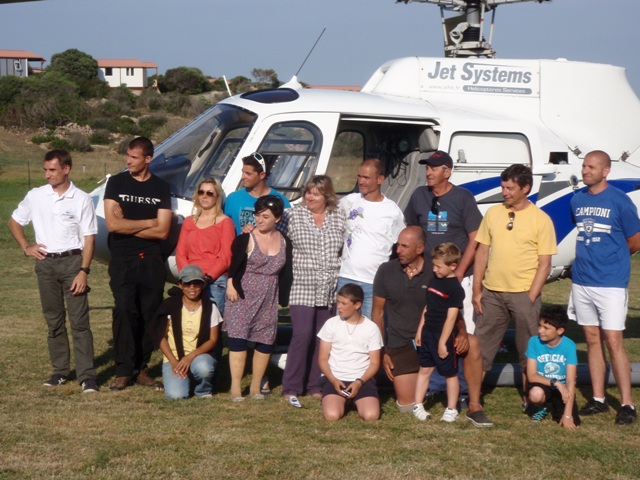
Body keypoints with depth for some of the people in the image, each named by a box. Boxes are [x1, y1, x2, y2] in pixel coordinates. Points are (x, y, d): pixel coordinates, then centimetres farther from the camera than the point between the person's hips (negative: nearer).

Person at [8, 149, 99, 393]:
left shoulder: (81, 199, -4)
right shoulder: (35, 196, 4)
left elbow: (89, 238, -5)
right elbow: (14, 222, 17)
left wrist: (84, 271, -12)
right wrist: (26, 247, 5)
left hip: (72, 261, -3)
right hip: (46, 264, 3)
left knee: (79, 320, -6)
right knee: (54, 320, 10)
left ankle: (86, 375, -5)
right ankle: (59, 371, 19)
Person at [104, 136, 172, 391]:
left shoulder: (161, 188, 6)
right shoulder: (116, 183, 4)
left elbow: (162, 232, -3)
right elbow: (112, 224, -8)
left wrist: (127, 226, -6)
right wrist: (148, 222, -5)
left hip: (151, 261, 2)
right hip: (122, 260, -2)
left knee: (150, 314, 1)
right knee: (124, 311, -12)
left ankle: (141, 368, 11)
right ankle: (123, 370, -7)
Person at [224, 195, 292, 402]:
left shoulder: (284, 242, 7)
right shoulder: (245, 239, -5)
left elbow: (286, 273, 13)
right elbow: (233, 264, -6)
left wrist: (283, 299, 11)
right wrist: (231, 285, -16)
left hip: (269, 299, 4)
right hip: (243, 296, -4)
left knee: (265, 342, 6)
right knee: (238, 339, -9)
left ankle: (255, 386, 18)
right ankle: (235, 388, -5)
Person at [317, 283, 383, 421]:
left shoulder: (371, 328, 1)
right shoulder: (331, 324, 2)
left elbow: (374, 363, 2)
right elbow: (323, 358, 4)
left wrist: (359, 382, -15)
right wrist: (333, 380, -13)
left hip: (363, 380, 0)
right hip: (335, 379, 0)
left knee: (371, 415, -24)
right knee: (332, 415, -27)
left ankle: (357, 401, 12)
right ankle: (343, 400, 10)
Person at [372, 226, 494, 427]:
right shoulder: (386, 271, -4)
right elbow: (378, 313, 3)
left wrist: (462, 333, -22)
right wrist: (381, 352, -1)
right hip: (400, 347, 0)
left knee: (471, 344, -28)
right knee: (407, 407, -7)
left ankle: (474, 407, -18)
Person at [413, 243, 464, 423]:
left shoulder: (455, 288, -15)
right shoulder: (434, 281, 8)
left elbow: (451, 317, -17)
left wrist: (443, 342, -18)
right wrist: (420, 331, 13)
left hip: (444, 336, -7)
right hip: (428, 333, 7)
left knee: (450, 373, 5)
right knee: (424, 369, 12)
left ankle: (451, 409, 14)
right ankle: (417, 405, 19)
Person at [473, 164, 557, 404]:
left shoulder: (541, 219, -4)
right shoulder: (493, 213, 6)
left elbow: (545, 264, -5)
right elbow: (482, 252, 9)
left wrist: (531, 297, -11)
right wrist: (477, 289, 4)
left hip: (523, 294, -3)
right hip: (492, 293, 3)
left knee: (528, 350, 7)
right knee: (480, 346, 7)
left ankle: (529, 399, 20)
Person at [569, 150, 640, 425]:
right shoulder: (577, 200, 8)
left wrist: (609, 257, 10)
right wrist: (590, 257, 10)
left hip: (611, 282, -5)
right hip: (582, 281, 6)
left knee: (613, 341, -8)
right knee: (592, 340, 11)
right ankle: (598, 399, 19)